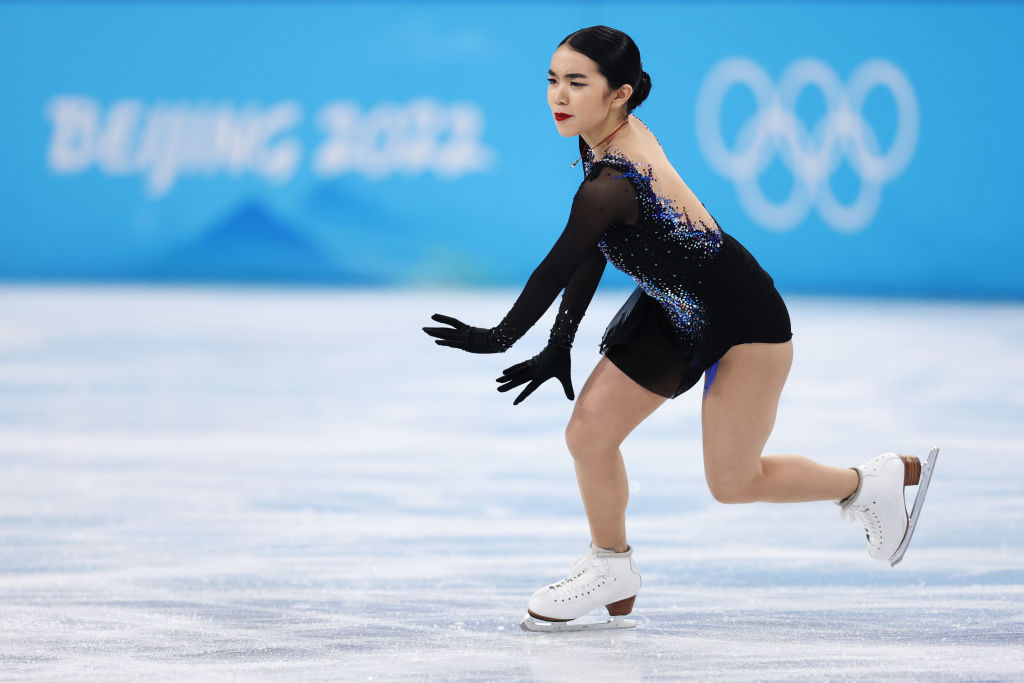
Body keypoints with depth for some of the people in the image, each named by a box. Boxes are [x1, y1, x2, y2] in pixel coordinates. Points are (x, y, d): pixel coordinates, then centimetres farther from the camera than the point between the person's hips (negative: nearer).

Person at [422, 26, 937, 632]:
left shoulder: (613, 185, -34)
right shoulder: (619, 134, -5)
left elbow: (558, 269, -27)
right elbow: (587, 258, 3)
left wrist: (500, 338, -15)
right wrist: (560, 347, 4)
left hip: (745, 321, -9)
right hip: (675, 311, 9)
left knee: (733, 482, 4)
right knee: (589, 432, 1)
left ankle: (872, 480, 27)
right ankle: (612, 568, 22)